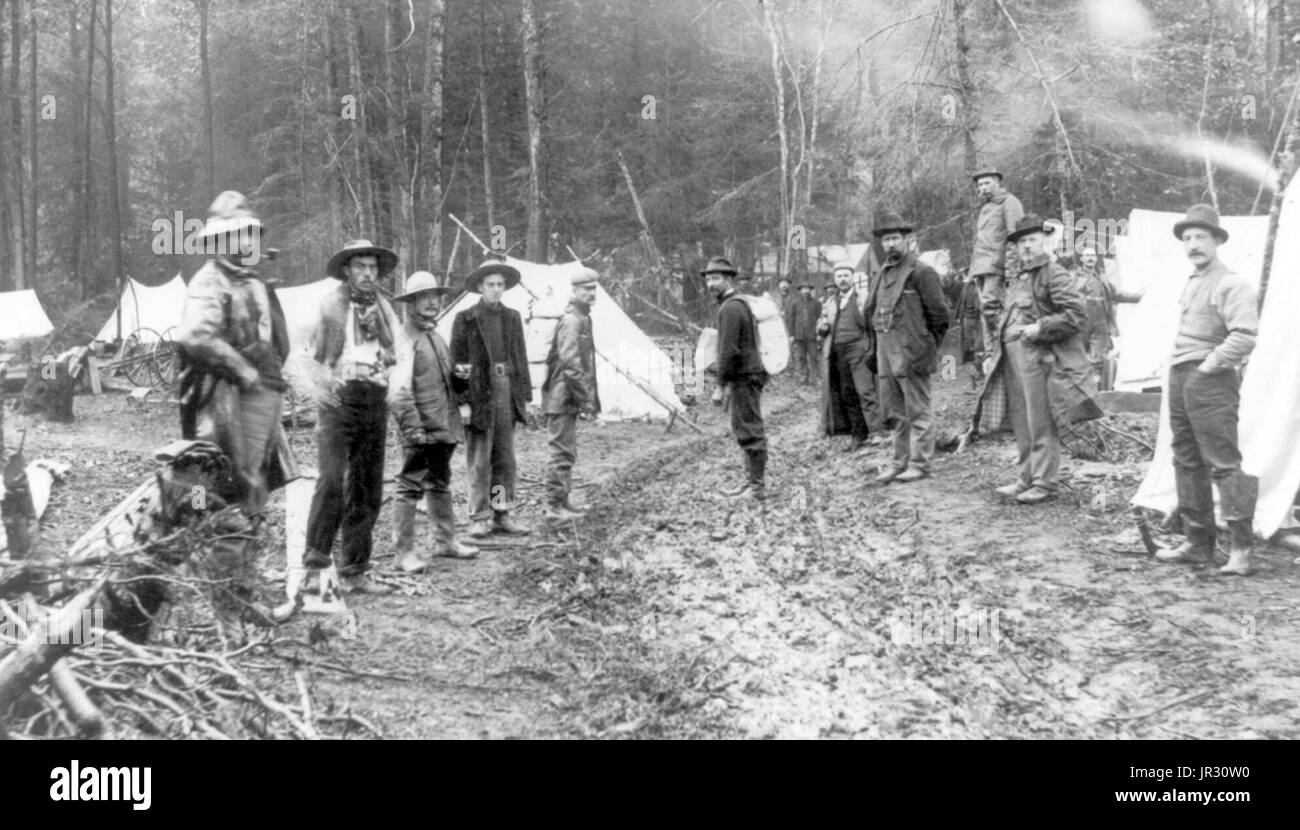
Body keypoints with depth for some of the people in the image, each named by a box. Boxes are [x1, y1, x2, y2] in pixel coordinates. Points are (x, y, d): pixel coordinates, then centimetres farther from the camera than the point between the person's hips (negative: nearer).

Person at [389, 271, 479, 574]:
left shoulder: (436, 336, 16)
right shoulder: (406, 338, -13)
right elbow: (399, 390, -19)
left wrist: (468, 383, 10)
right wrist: (412, 427, -23)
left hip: (444, 426, 9)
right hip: (421, 429, -9)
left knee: (440, 485, 19)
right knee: (411, 487, -3)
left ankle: (446, 540, 31)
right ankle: (404, 551, 4)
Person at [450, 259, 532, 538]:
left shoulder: (512, 317, 13)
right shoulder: (466, 319, 0)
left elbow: (521, 358, 14)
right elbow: (457, 361, -2)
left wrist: (526, 395, 8)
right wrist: (461, 400, -10)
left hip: (508, 393, 4)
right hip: (479, 394, -4)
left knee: (505, 460, 9)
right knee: (479, 461, 0)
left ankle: (502, 515, 17)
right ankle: (479, 517, 6)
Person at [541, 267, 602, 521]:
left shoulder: (583, 318, 17)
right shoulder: (572, 320, -15)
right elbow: (570, 363, -21)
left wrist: (589, 398, 20)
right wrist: (586, 398, -19)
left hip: (569, 398, 10)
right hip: (562, 397, -10)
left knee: (566, 452, 15)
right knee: (563, 451, -6)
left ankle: (562, 501, 23)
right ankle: (554, 504, 0)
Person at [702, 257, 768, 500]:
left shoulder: (730, 308, -16)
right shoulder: (740, 303, 16)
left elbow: (730, 350, -20)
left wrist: (720, 382, -15)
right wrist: (718, 368, 21)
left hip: (744, 377, -11)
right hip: (748, 373, 11)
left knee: (749, 430, -5)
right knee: (743, 429, 17)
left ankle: (757, 486, 0)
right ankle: (753, 479, 26)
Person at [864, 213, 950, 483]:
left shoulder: (921, 272, -8)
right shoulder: (881, 275, 15)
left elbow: (939, 315, -8)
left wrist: (927, 347, -5)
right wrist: (879, 347, 13)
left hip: (912, 355, -8)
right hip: (886, 354, 8)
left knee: (918, 411, 0)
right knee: (894, 412, 13)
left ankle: (919, 464, 7)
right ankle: (900, 462, 22)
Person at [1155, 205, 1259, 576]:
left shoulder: (1230, 285, -11)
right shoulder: (1190, 283, 17)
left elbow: (1244, 338, -24)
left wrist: (1208, 366, -17)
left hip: (1210, 383, -10)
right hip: (1179, 380, 10)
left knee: (1224, 463, -9)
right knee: (1187, 462, 12)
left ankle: (1240, 549, -5)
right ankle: (1198, 543, 20)